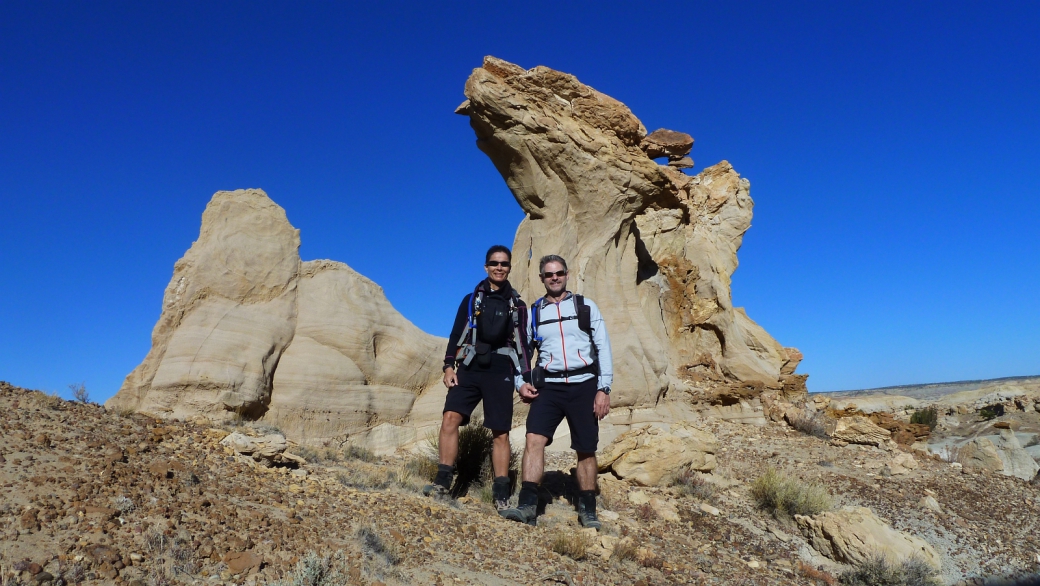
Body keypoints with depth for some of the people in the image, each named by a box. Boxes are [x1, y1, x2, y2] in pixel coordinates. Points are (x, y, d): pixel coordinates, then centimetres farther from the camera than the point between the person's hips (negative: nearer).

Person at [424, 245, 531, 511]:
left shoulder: (517, 305, 11)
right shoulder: (471, 300, 12)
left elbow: (523, 344, 10)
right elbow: (456, 335, 9)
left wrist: (524, 378, 3)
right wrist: (449, 365, -2)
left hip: (500, 372, -1)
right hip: (469, 369, 1)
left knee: (500, 433, 1)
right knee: (450, 417, -15)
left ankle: (501, 494, 9)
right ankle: (443, 481, -8)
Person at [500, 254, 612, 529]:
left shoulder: (586, 306, 4)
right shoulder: (533, 312, 10)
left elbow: (603, 348, 1)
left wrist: (604, 389, -6)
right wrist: (521, 382, -3)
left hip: (584, 385, -1)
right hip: (549, 386, 1)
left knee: (586, 449, 5)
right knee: (534, 438, -17)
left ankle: (587, 510, 20)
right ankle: (527, 505, -14)